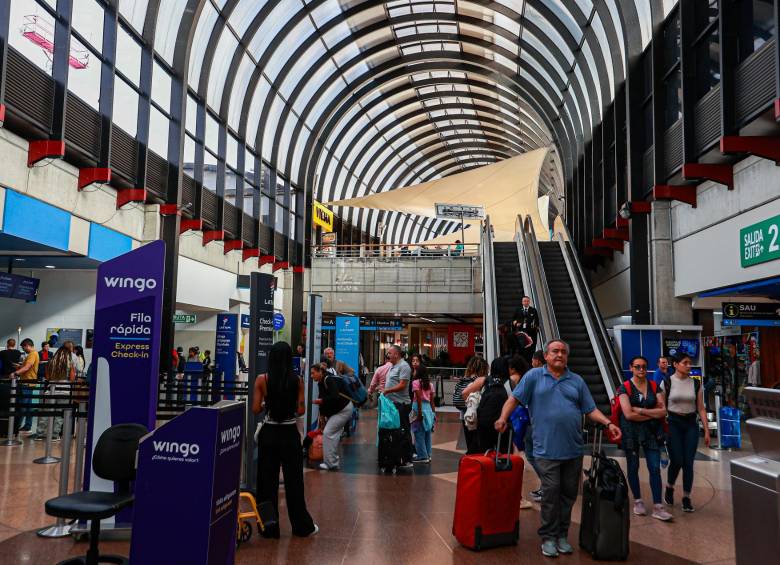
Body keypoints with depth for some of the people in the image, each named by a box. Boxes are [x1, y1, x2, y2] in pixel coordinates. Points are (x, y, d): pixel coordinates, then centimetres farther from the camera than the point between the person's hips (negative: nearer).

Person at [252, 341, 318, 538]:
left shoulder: (262, 380, -9)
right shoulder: (297, 381, -8)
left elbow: (256, 409, -8)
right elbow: (301, 410, -8)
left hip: (269, 434, 0)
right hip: (290, 434, 1)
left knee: (267, 480, 11)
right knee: (294, 481, 12)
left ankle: (269, 528, 17)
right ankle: (302, 526, 24)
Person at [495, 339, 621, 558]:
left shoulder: (577, 380, 11)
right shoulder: (534, 376, 1)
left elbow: (590, 409, 11)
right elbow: (514, 398, 0)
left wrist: (608, 423, -4)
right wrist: (503, 418, -14)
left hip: (573, 449, 4)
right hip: (547, 449, -4)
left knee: (569, 494, 10)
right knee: (551, 493, -4)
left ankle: (562, 535, 23)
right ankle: (548, 537, 9)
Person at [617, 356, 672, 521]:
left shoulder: (654, 386, 6)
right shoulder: (625, 388, -5)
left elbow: (663, 411, -3)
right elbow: (628, 414, -14)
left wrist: (640, 410, -13)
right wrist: (653, 414, -8)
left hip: (652, 431, 2)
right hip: (631, 431, -2)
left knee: (655, 468, -3)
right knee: (633, 467, 7)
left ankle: (658, 507, 2)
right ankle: (638, 501, 24)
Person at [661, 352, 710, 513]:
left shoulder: (695, 384, 4)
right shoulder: (667, 382, -3)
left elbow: (701, 408, 7)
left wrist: (706, 430, 3)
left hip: (691, 424, 2)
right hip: (673, 423, -2)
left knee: (688, 462, 0)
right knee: (677, 461, -5)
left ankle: (686, 498, 12)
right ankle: (669, 488, 23)